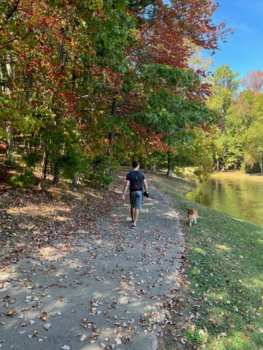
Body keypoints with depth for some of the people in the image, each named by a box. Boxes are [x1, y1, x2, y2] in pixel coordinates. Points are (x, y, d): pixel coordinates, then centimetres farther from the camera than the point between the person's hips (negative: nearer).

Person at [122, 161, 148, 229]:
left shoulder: (129, 174, -7)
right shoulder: (142, 173, -6)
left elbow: (126, 185, -14)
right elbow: (145, 184, -4)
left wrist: (123, 195, -12)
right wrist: (146, 191, 15)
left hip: (132, 192, 1)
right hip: (139, 192, -1)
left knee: (132, 206, 24)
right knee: (137, 208, -1)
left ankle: (133, 219, 39)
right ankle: (134, 223, -9)